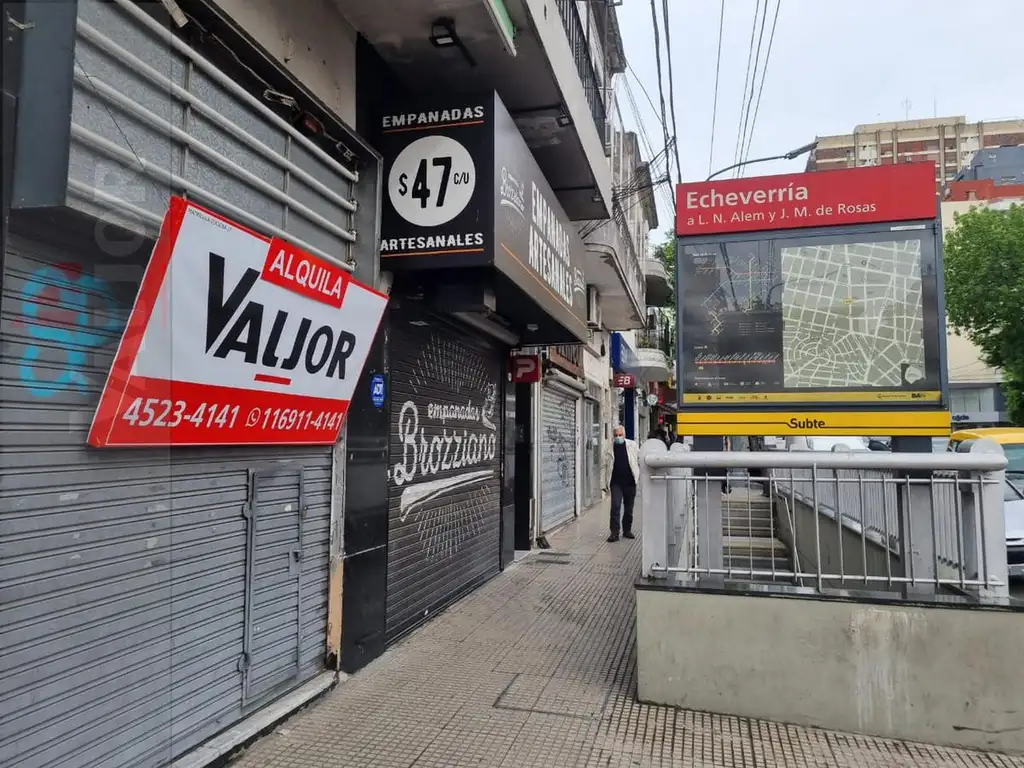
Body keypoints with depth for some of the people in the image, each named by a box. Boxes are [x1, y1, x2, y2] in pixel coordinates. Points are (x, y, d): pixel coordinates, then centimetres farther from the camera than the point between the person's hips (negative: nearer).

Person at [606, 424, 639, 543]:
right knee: (615, 506, -10)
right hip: (616, 483, -1)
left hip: (630, 482, 1)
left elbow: (640, 460, 9)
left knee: (629, 508, 11)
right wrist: (606, 482, 7)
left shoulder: (632, 445, 1)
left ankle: (627, 530, 25)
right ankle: (614, 532, -6)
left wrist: (641, 474, 5)